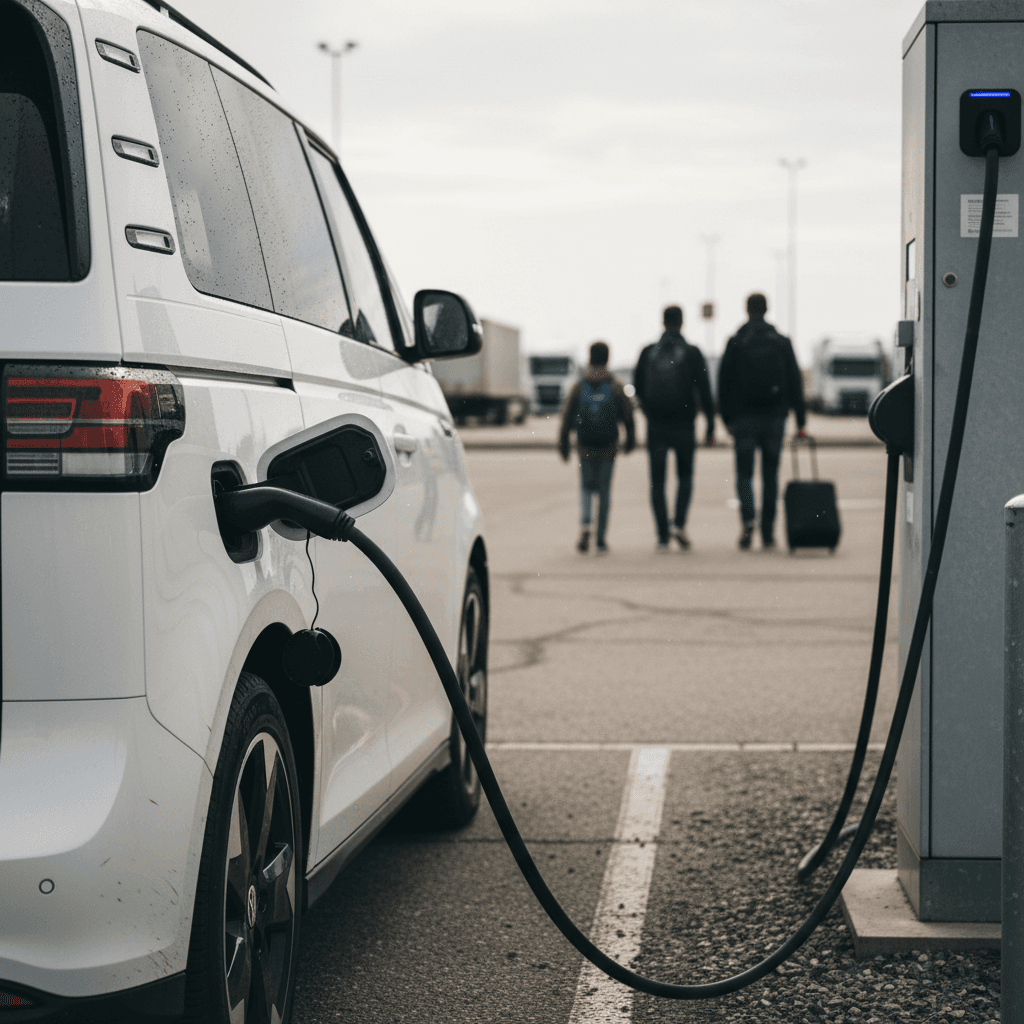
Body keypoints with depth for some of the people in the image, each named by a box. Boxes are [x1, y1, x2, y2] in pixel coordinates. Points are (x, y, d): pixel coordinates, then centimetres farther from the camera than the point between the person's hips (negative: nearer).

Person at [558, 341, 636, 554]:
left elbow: (566, 418, -1)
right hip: (608, 448, -1)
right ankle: (601, 540, 7)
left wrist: (563, 445, 7)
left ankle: (585, 525, -11)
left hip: (585, 448, 1)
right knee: (604, 491, 8)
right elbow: (628, 416, 0)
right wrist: (630, 440, 14)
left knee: (586, 488, 16)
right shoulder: (616, 387, -3)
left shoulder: (577, 387, 0)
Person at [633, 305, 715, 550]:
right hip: (683, 426, -1)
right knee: (685, 476, 16)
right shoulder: (692, 353, -5)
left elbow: (638, 387, 7)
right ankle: (679, 524, -3)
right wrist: (710, 425, -2)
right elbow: (704, 391, -8)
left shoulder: (648, 352, 0)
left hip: (656, 426, 1)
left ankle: (663, 537, -1)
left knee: (657, 482, 5)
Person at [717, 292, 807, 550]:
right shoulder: (782, 342, 4)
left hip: (744, 418, -2)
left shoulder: (735, 342, -2)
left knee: (744, 473, 4)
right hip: (775, 417, 2)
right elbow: (795, 382, 5)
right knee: (770, 474, 8)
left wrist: (727, 418, 5)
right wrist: (800, 418, 7)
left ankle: (748, 519, -19)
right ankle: (768, 534, 8)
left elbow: (724, 383, -2)